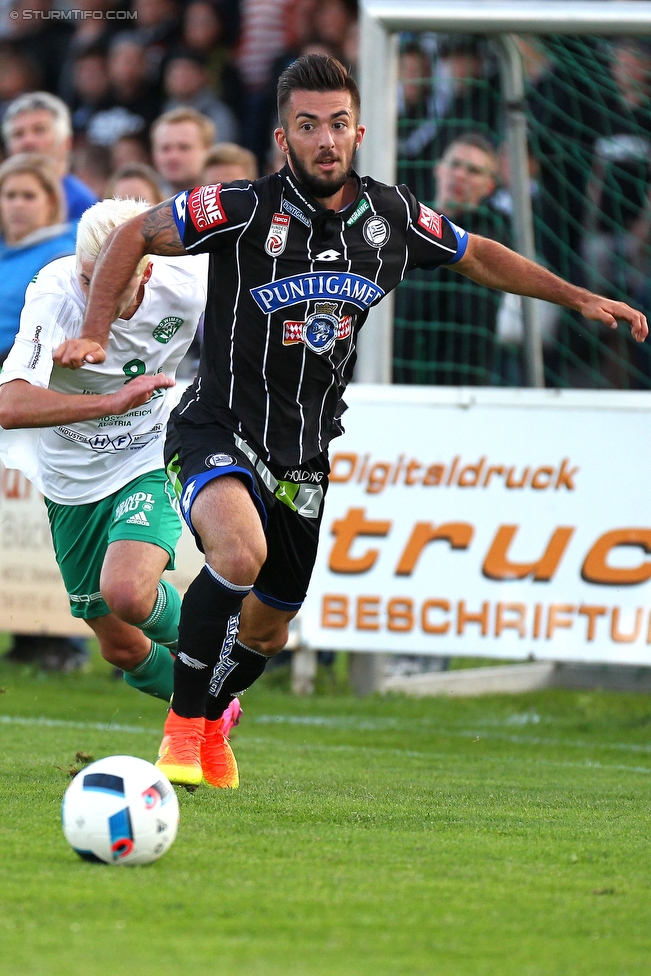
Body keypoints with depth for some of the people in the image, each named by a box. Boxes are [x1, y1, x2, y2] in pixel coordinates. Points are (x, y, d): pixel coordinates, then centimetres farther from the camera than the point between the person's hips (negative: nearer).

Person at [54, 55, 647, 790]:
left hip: (304, 455, 5)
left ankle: (210, 714, 48)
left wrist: (579, 298, 17)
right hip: (219, 432, -5)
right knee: (240, 550, -34)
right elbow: (134, 237, -4)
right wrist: (94, 334, -13)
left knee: (267, 629, 14)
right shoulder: (245, 210, -16)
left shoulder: (392, 218, -2)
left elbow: (476, 257, 17)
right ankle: (183, 728, -18)